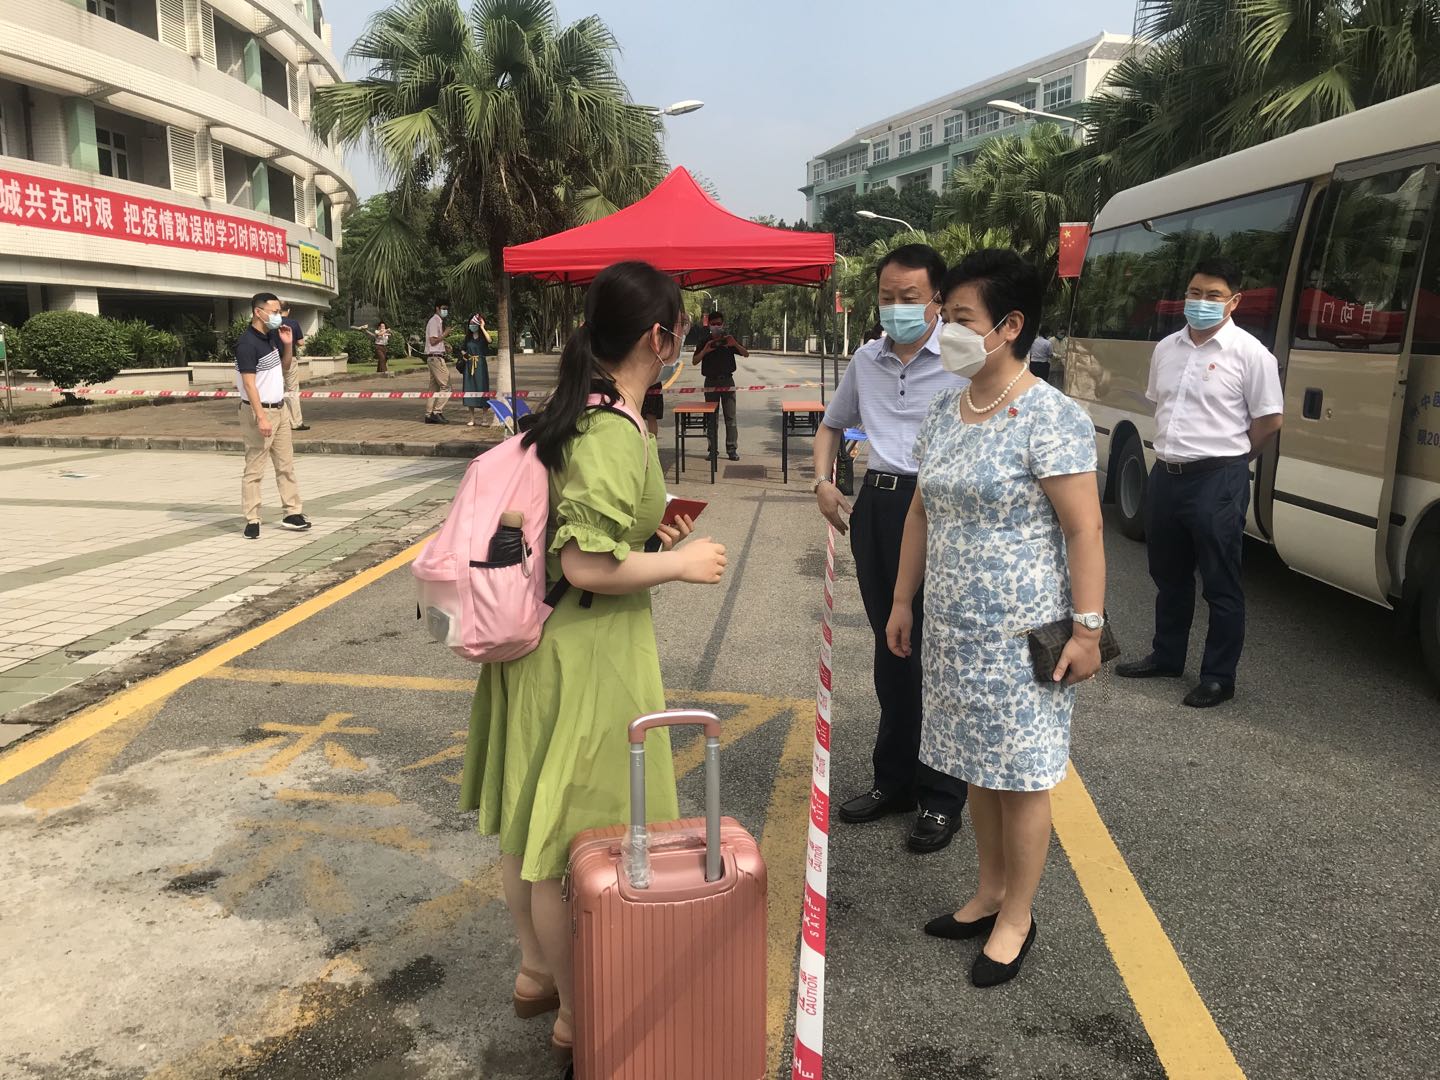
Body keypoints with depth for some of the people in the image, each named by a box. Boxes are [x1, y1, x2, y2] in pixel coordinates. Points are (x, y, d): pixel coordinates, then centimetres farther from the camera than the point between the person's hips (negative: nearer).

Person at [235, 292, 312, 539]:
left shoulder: (272, 336, 9)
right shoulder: (247, 343, -16)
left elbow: (285, 368, 22)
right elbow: (249, 383, -20)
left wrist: (288, 345, 4)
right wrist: (261, 417, -25)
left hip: (280, 409, 9)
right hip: (260, 411, -9)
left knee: (286, 464, 12)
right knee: (254, 469, -3)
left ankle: (292, 513, 19)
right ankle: (252, 521, 2)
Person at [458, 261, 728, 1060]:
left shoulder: (571, 411, 6)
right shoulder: (616, 436, -23)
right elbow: (587, 567, -26)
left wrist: (644, 531, 13)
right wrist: (681, 563, -13)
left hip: (536, 632, 10)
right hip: (587, 649, -10)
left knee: (531, 815, 21)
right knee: (576, 835, 6)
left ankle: (535, 972, 42)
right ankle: (578, 1016, 26)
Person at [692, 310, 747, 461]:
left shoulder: (729, 339, 7)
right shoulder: (704, 342, 8)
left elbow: (746, 354, -1)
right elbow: (695, 362, 1)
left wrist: (735, 344, -20)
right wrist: (704, 351, -16)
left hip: (727, 380, -1)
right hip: (711, 381, 1)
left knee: (730, 417, -4)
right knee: (712, 418, 2)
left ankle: (732, 449, -2)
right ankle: (713, 450, 6)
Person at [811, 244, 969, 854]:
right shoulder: (867, 359, 12)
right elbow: (832, 424, 26)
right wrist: (823, 482, 11)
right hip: (876, 506, 6)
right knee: (890, 648, 15)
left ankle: (941, 798, 16)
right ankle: (894, 779, 30)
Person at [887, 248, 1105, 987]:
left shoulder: (1049, 418, -15)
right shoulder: (945, 410, 7)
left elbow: (1084, 529, -16)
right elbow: (922, 511, 13)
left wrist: (1088, 627, -18)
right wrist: (903, 600, 13)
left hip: (1020, 633, -7)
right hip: (954, 626, 7)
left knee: (1022, 774, 6)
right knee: (977, 765, 18)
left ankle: (1016, 919, 23)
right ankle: (990, 892, 36)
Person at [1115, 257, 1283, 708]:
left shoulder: (1249, 353, -9)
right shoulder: (1166, 348, 10)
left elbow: (1270, 420, -7)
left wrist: (1227, 459, 1)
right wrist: (1172, 452, 13)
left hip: (1217, 483, -7)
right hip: (1165, 475, 7)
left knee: (1221, 585, 2)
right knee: (1168, 575, 19)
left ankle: (1218, 677, 12)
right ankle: (1166, 657, 34)